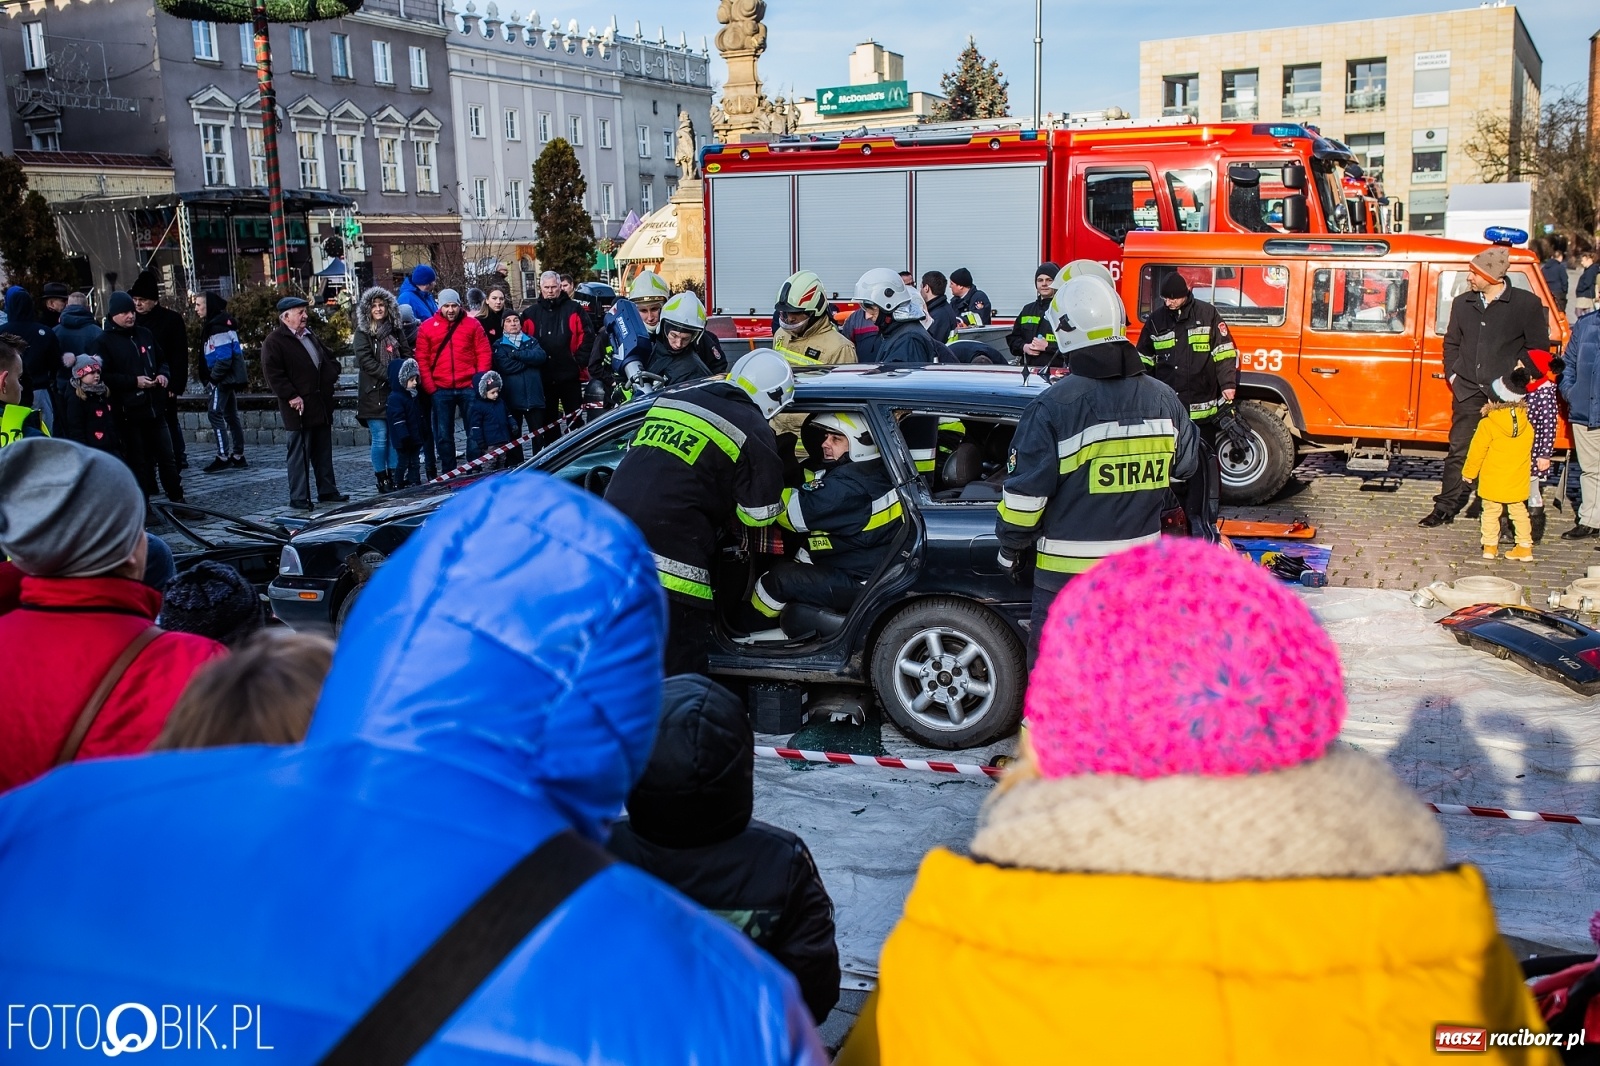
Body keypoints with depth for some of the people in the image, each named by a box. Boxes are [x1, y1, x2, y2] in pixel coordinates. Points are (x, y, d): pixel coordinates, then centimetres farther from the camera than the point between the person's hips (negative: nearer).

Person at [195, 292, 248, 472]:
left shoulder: (219, 326, -17)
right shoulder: (211, 324, 15)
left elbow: (224, 357, -22)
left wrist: (213, 378, -16)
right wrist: (212, 378, 12)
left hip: (224, 378, -10)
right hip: (229, 378, 10)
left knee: (214, 414, -11)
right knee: (230, 416, 11)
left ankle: (223, 457, -12)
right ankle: (238, 457, 16)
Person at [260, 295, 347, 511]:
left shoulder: (310, 336, 17)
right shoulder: (274, 341, -8)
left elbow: (328, 360, 26)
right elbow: (273, 374, -15)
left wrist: (332, 376, 7)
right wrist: (291, 396, -20)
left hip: (322, 405, 8)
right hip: (299, 408, -8)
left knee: (323, 452, 13)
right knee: (299, 454, -3)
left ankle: (327, 491, 22)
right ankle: (299, 497, 2)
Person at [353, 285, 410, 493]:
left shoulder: (396, 331, 13)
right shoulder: (363, 334, 1)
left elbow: (407, 354, 11)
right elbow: (366, 361, -9)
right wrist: (391, 375, -16)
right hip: (374, 393, -3)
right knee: (380, 438, -4)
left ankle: (395, 478, 10)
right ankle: (382, 480, 4)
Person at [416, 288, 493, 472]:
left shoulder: (472, 324, 5)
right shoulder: (427, 327, 5)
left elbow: (484, 353, 2)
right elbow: (422, 359, 3)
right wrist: (429, 387, -5)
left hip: (468, 387, 0)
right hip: (440, 390, 0)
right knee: (443, 435, 5)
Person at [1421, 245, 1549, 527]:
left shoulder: (1527, 304, -6)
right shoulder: (1462, 303, 7)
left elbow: (1539, 349, -2)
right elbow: (1451, 342, 19)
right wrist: (1452, 373, 8)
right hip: (1468, 392, 4)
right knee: (1458, 451, 6)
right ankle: (1445, 508, 13)